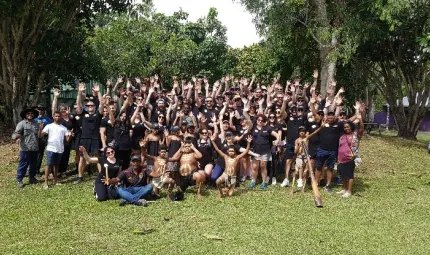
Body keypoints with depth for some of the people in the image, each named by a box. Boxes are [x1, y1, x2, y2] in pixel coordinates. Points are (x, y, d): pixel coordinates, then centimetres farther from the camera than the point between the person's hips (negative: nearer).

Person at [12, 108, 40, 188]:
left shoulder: (36, 124, 12)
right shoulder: (21, 124, -6)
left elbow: (39, 135, 21)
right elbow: (15, 134, -17)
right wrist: (16, 137, -37)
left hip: (35, 148, 5)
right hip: (25, 149, -5)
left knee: (34, 164, 14)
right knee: (23, 164, 0)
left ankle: (32, 177, 31)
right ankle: (19, 180, 10)